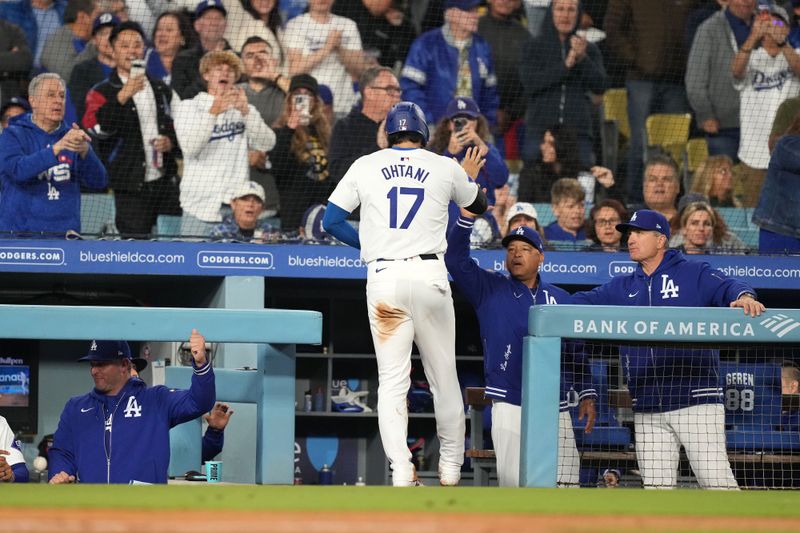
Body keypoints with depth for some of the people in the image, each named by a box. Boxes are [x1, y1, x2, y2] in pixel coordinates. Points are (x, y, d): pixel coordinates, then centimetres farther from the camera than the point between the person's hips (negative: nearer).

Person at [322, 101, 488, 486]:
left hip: (382, 277, 0)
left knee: (392, 379, 0)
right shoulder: (445, 168, 8)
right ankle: (451, 465, 18)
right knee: (443, 376, 11)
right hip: (429, 275, 0)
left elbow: (331, 221, 8)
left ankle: (400, 468, -13)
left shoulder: (365, 166, 7)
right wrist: (470, 179, 47)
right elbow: (478, 206, 26)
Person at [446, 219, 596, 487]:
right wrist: (466, 217, -18)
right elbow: (455, 259, -6)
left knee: (565, 483, -1)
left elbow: (577, 351, 17)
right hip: (511, 407, -3)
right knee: (513, 484, -8)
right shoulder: (490, 290, 6)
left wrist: (587, 394, 7)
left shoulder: (560, 299, 14)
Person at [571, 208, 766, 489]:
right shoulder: (623, 287, 18)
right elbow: (584, 301, 11)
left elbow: (728, 287, -11)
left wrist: (744, 297, -35)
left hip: (696, 402, -5)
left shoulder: (695, 274, 3)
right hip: (647, 409, 5)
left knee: (715, 477, -13)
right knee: (655, 486, 4)